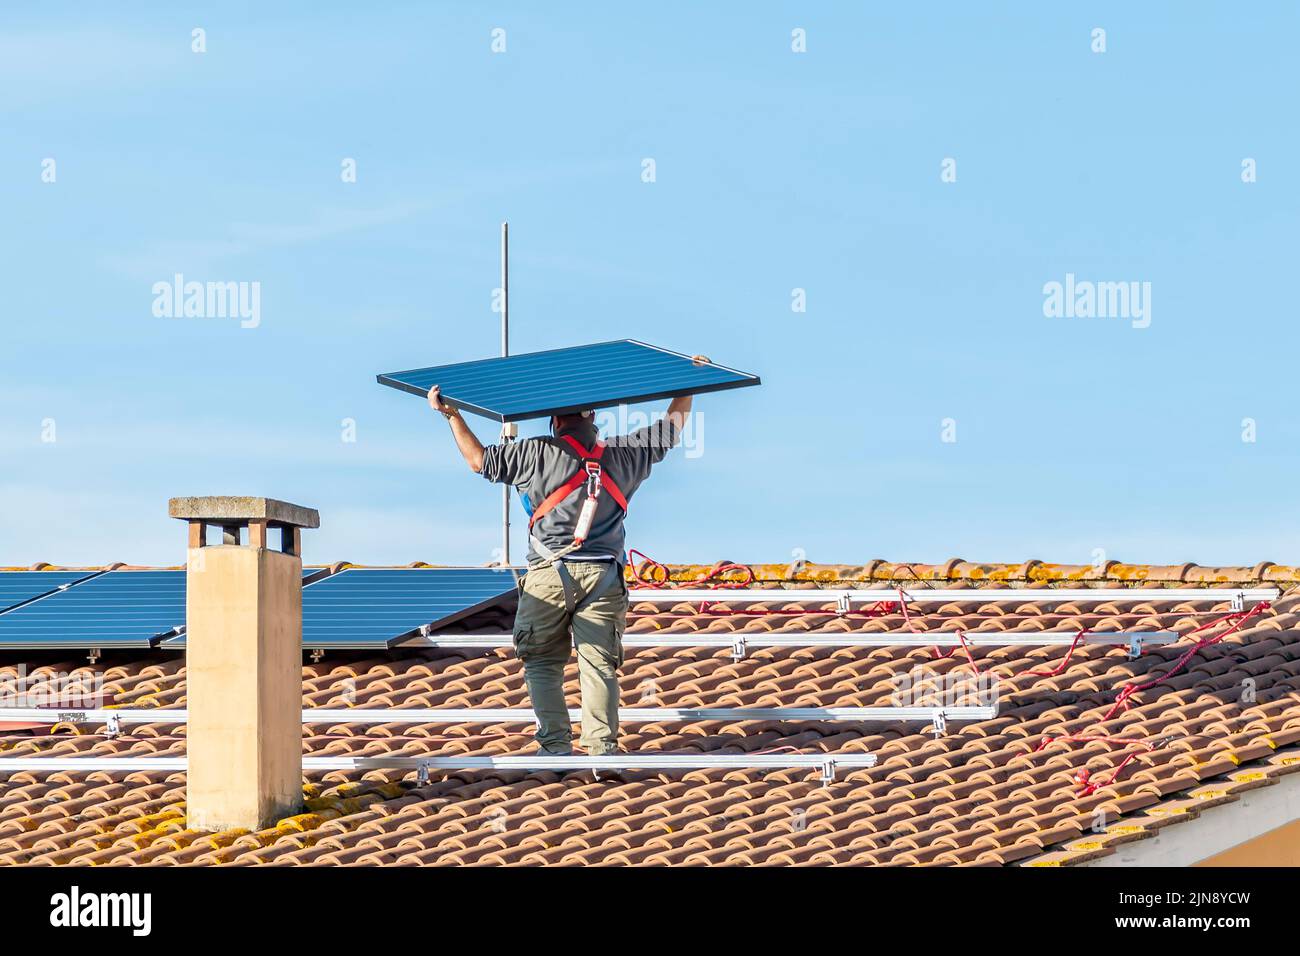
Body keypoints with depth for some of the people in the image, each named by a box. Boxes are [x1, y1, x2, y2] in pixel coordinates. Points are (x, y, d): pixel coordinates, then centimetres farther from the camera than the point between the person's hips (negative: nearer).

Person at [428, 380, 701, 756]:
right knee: (599, 665, 3)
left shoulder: (538, 453, -2)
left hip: (549, 575, -2)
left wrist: (451, 415, 19)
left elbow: (479, 459, 8)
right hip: (602, 575, 2)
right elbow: (671, 429, 22)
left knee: (543, 664, 8)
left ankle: (556, 745, 1)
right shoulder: (624, 453, 7)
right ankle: (602, 748, -2)